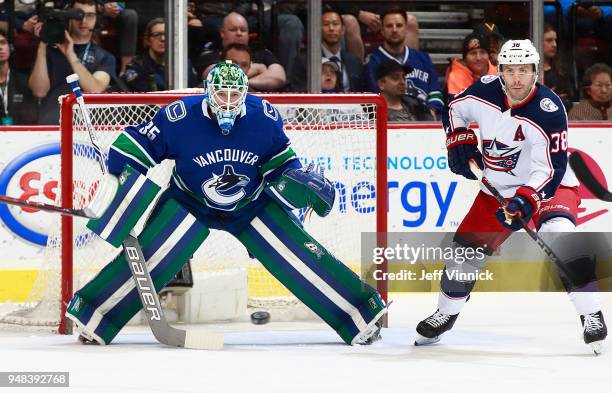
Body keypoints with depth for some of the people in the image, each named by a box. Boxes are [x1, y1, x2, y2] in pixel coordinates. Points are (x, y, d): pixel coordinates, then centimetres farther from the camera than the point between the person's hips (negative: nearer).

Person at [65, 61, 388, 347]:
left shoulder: (265, 117, -18)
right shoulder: (180, 118, -26)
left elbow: (279, 160, 0)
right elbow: (134, 148, -14)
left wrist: (300, 180, -17)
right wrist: (121, 192, -19)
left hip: (252, 204, 2)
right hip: (189, 202, -2)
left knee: (298, 256, -11)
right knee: (149, 256, -23)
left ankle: (361, 316, -3)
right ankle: (92, 317, -17)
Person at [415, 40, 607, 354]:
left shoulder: (548, 111, -27)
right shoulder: (484, 92, -12)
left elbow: (551, 169, -29)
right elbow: (454, 110, 11)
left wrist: (526, 200, -41)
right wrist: (460, 141, -3)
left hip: (548, 186, -5)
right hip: (497, 187, 5)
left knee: (558, 235, -32)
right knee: (466, 248, 7)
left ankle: (591, 316, -29)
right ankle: (445, 314, 32)